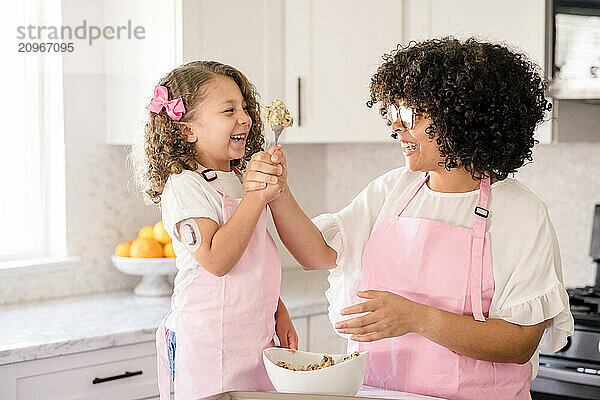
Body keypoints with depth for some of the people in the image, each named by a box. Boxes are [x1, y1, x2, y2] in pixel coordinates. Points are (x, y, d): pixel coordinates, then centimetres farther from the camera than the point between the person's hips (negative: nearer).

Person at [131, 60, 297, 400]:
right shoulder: (184, 185, -14)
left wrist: (278, 314, 17)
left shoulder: (237, 181, 14)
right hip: (208, 344, -8)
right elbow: (215, 260, -26)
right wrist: (256, 197, -25)